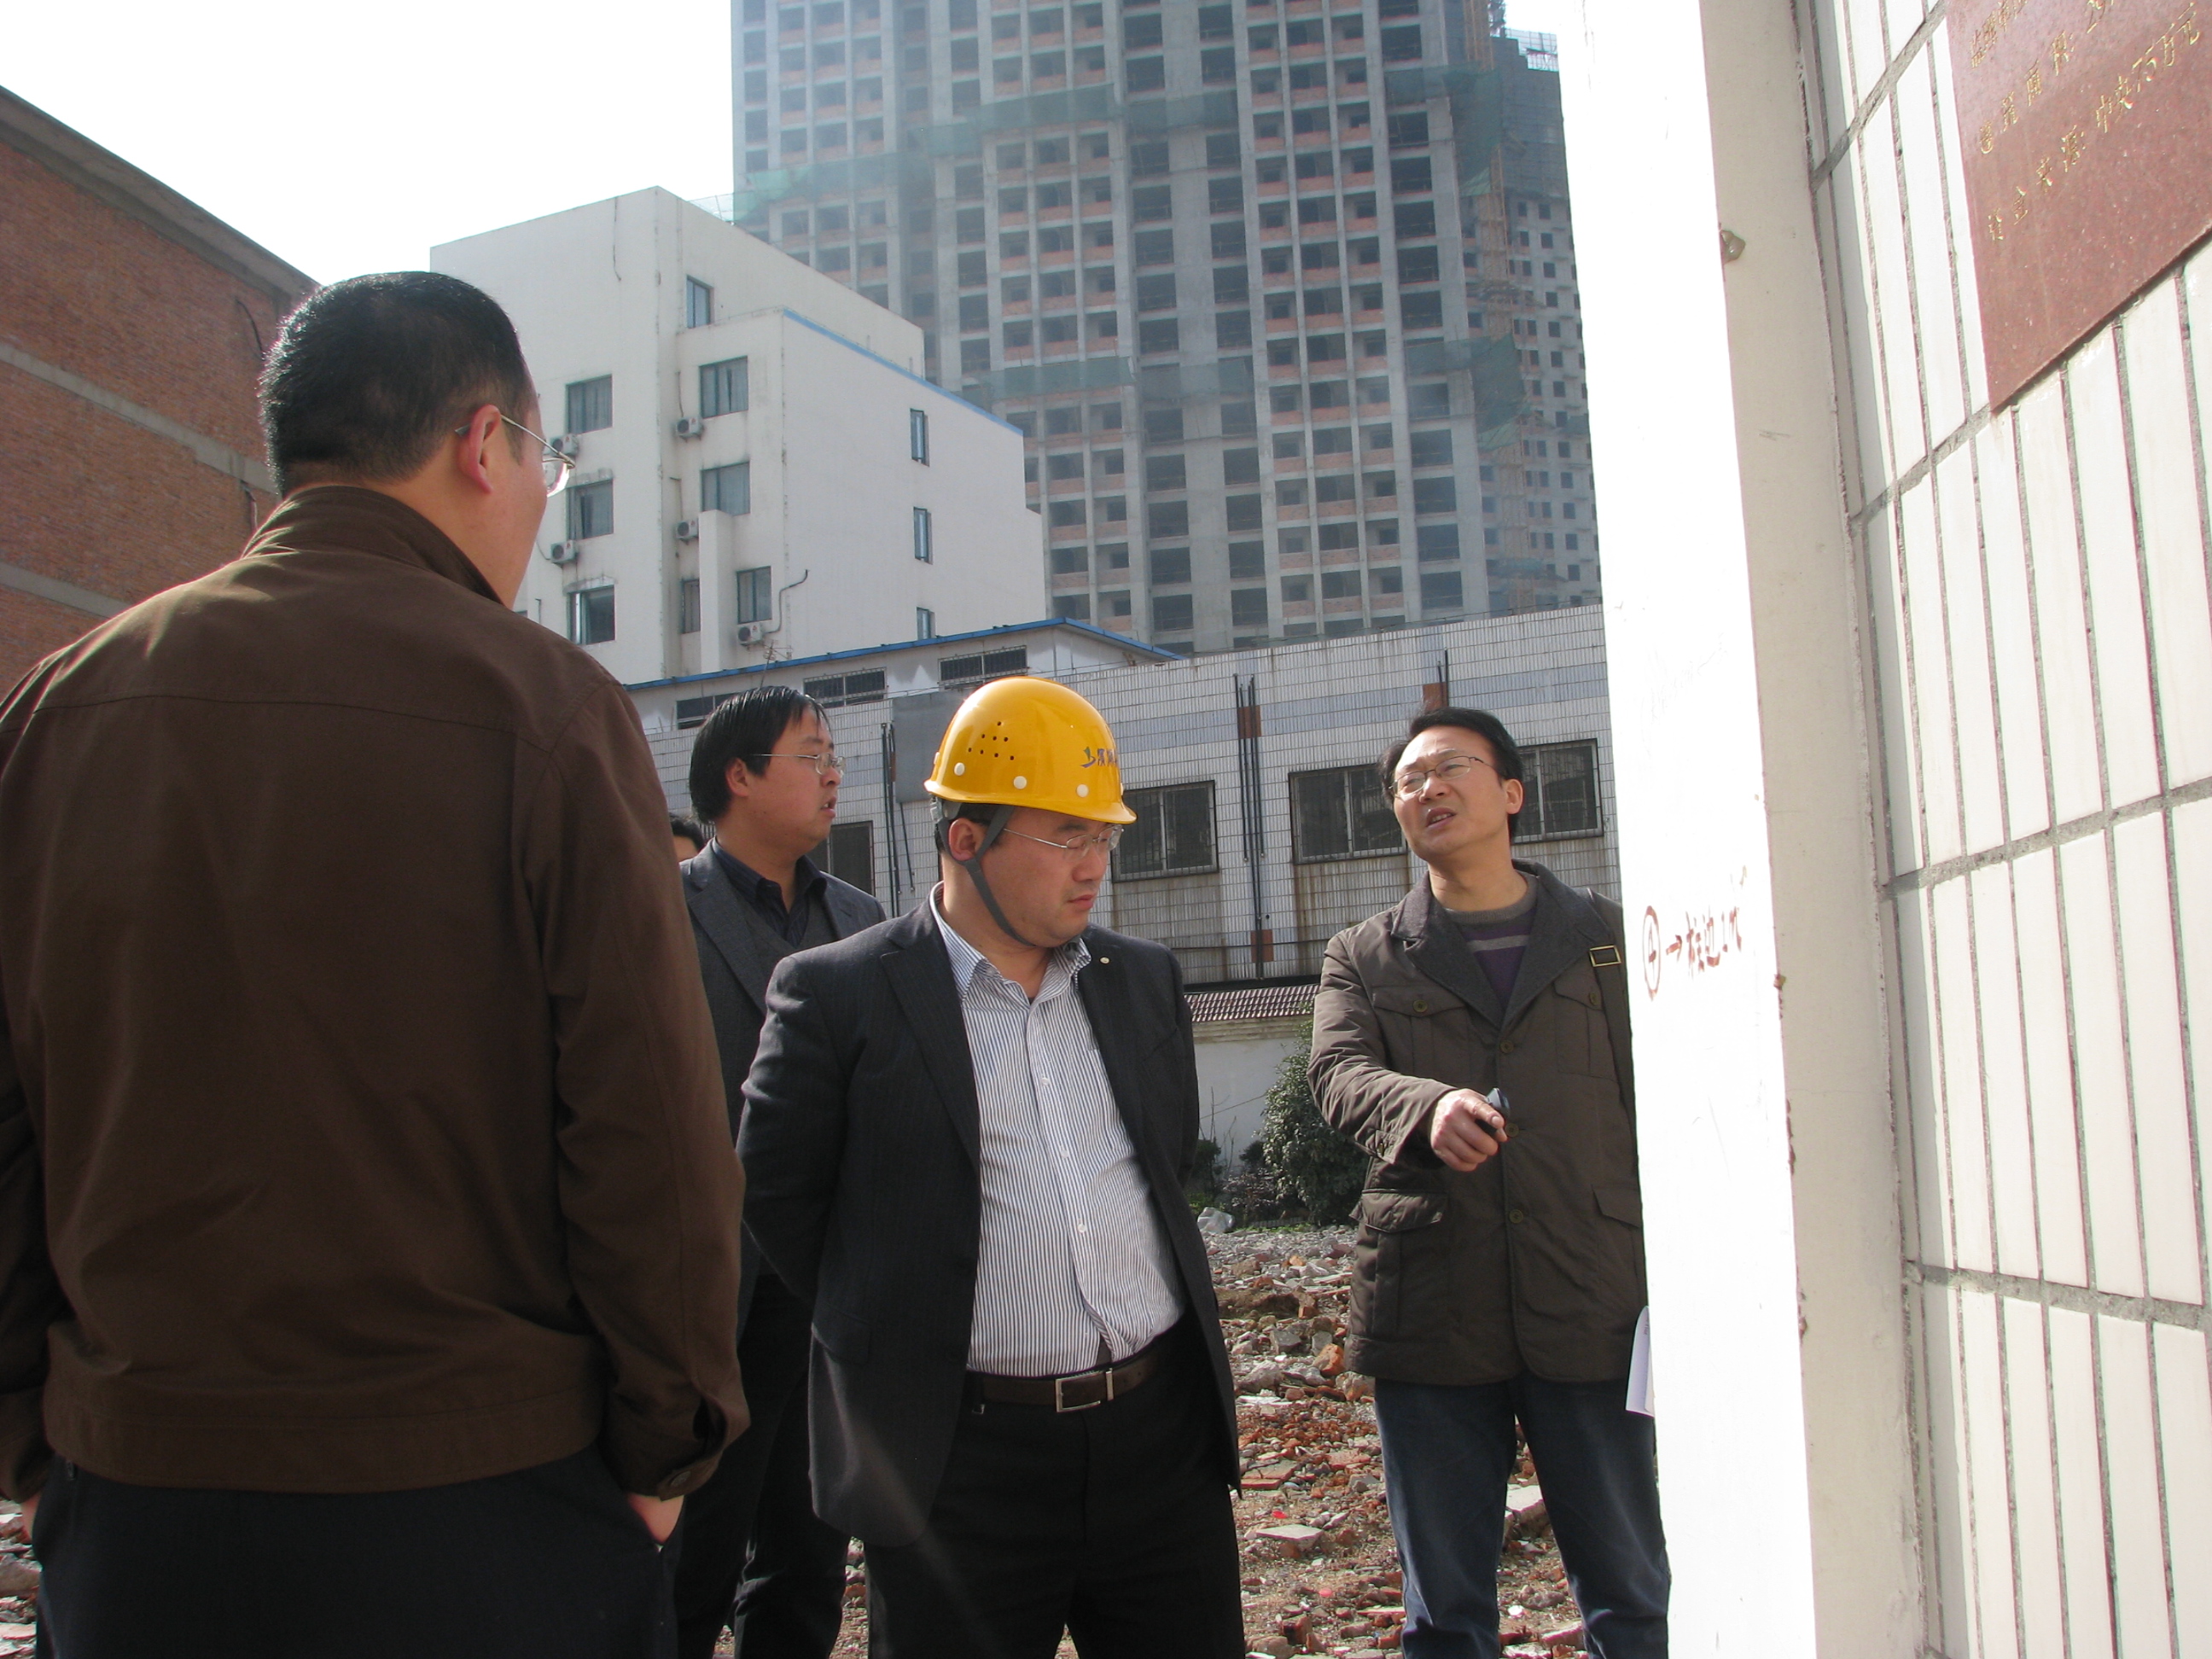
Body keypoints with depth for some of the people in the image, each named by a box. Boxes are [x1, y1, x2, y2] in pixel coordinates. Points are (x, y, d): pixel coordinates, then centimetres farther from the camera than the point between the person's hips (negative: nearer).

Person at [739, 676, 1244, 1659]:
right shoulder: (839, 996, -6)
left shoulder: (1145, 982, 10)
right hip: (963, 1459, -4)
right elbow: (777, 1199, 0)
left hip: (1164, 1433, 5)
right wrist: (892, 1328, 6)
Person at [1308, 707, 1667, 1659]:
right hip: (1430, 1316, 1)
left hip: (1592, 1307, 0)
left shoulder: (1607, 938, 11)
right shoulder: (1364, 958, 11)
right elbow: (1339, 1072, -7)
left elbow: (1659, 1110, 7)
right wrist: (1427, 1105, -29)